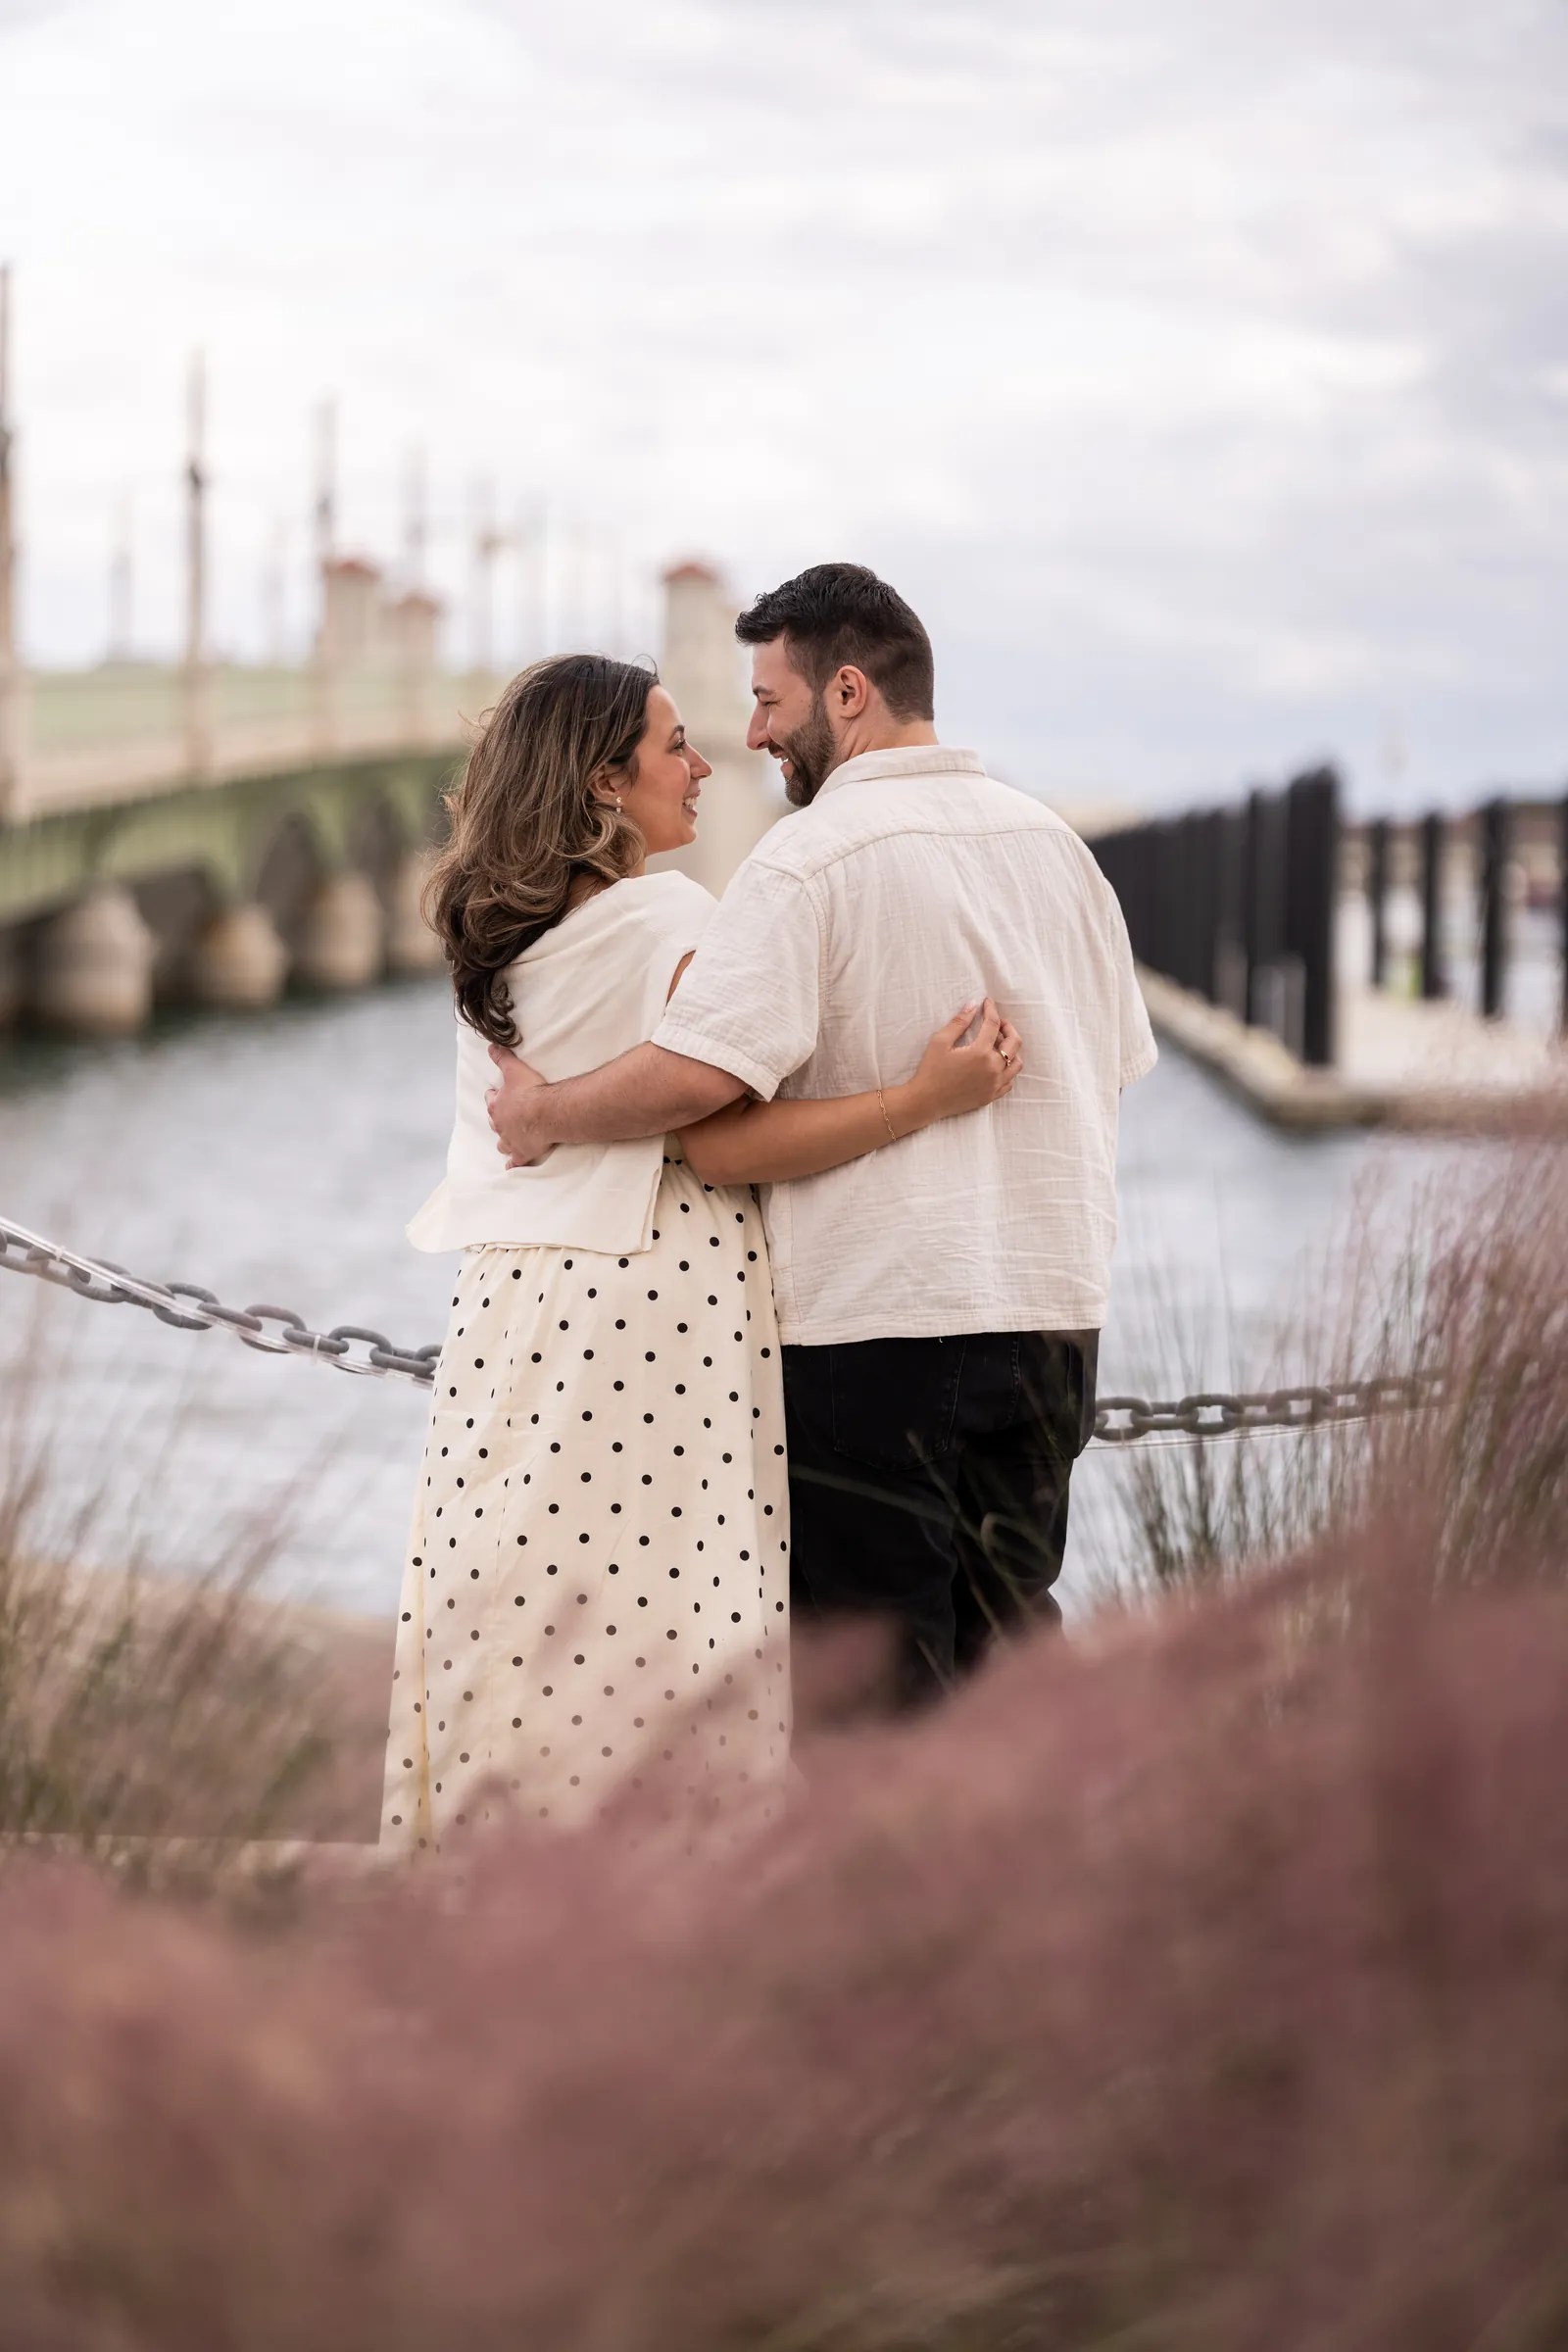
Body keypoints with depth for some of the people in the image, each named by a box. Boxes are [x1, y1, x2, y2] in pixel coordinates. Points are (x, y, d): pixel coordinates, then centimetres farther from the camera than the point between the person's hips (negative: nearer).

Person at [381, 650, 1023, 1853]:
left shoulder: (493, 939, 14)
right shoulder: (668, 922, -10)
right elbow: (718, 1143, -14)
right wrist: (925, 1098, -17)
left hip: (510, 1319, 8)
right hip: (652, 1320, -8)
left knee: (519, 1639, 7)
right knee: (663, 1633, -6)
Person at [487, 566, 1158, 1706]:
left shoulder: (810, 857, -12)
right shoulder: (1054, 843, 11)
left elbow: (700, 1072, -23)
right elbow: (1119, 1063, 18)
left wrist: (544, 1114, -8)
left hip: (874, 1327, -7)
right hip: (1053, 1312, 7)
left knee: (874, 1693, 0)